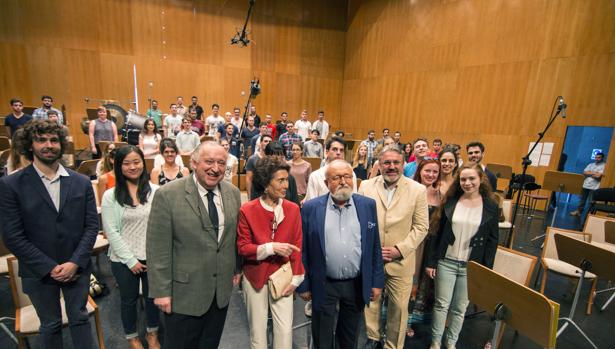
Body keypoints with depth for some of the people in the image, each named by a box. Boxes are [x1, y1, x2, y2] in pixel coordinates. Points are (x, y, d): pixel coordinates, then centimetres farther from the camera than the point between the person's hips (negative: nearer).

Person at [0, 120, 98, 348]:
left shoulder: (82, 182, -1)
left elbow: (92, 225, -2)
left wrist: (75, 262, -12)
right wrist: (49, 267, -14)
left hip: (77, 267, 2)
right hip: (39, 271, -1)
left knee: (80, 319, 15)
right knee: (50, 325, 16)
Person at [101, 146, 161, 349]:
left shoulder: (155, 191, -6)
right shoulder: (110, 196, -7)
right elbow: (111, 232, -8)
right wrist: (130, 260, -11)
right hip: (124, 259, 0)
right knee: (129, 299, 19)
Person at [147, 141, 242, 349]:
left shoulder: (233, 193, -2)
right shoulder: (167, 195, -17)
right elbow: (158, 248, -14)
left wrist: (237, 269, 11)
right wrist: (161, 290, -12)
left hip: (222, 289, 4)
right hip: (184, 292, -4)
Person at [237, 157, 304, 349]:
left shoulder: (293, 209, -6)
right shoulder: (247, 210, -13)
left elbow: (297, 246, -1)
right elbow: (242, 248, -10)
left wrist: (295, 278, -2)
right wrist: (271, 248, -23)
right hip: (255, 278, -1)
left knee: (285, 330, 7)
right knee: (258, 330, 16)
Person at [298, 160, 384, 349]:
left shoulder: (368, 205, -4)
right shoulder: (311, 208, -10)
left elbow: (375, 247, 1)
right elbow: (303, 250, -5)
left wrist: (377, 282, 2)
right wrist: (303, 285, -2)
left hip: (357, 285, 2)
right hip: (323, 286, -1)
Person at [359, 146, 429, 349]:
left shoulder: (418, 190, -5)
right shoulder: (366, 186, -2)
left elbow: (421, 227, -3)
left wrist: (399, 250, -12)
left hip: (401, 262, -1)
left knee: (399, 308, 12)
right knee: (370, 304, 16)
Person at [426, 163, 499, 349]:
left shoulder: (491, 206, -3)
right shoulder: (450, 201, -3)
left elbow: (492, 240, 1)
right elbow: (438, 233, 0)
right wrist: (431, 262, -2)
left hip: (472, 266, 0)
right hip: (446, 262, 0)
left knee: (460, 307, 13)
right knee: (441, 304, 9)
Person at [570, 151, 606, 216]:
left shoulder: (604, 166, -3)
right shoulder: (591, 164, 14)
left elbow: (598, 176, -16)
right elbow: (584, 172, 3)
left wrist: (589, 173, -9)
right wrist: (594, 173, -8)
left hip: (594, 187, -5)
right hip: (585, 185, 5)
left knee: (591, 202, -2)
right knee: (582, 200, 11)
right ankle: (578, 211, 18)